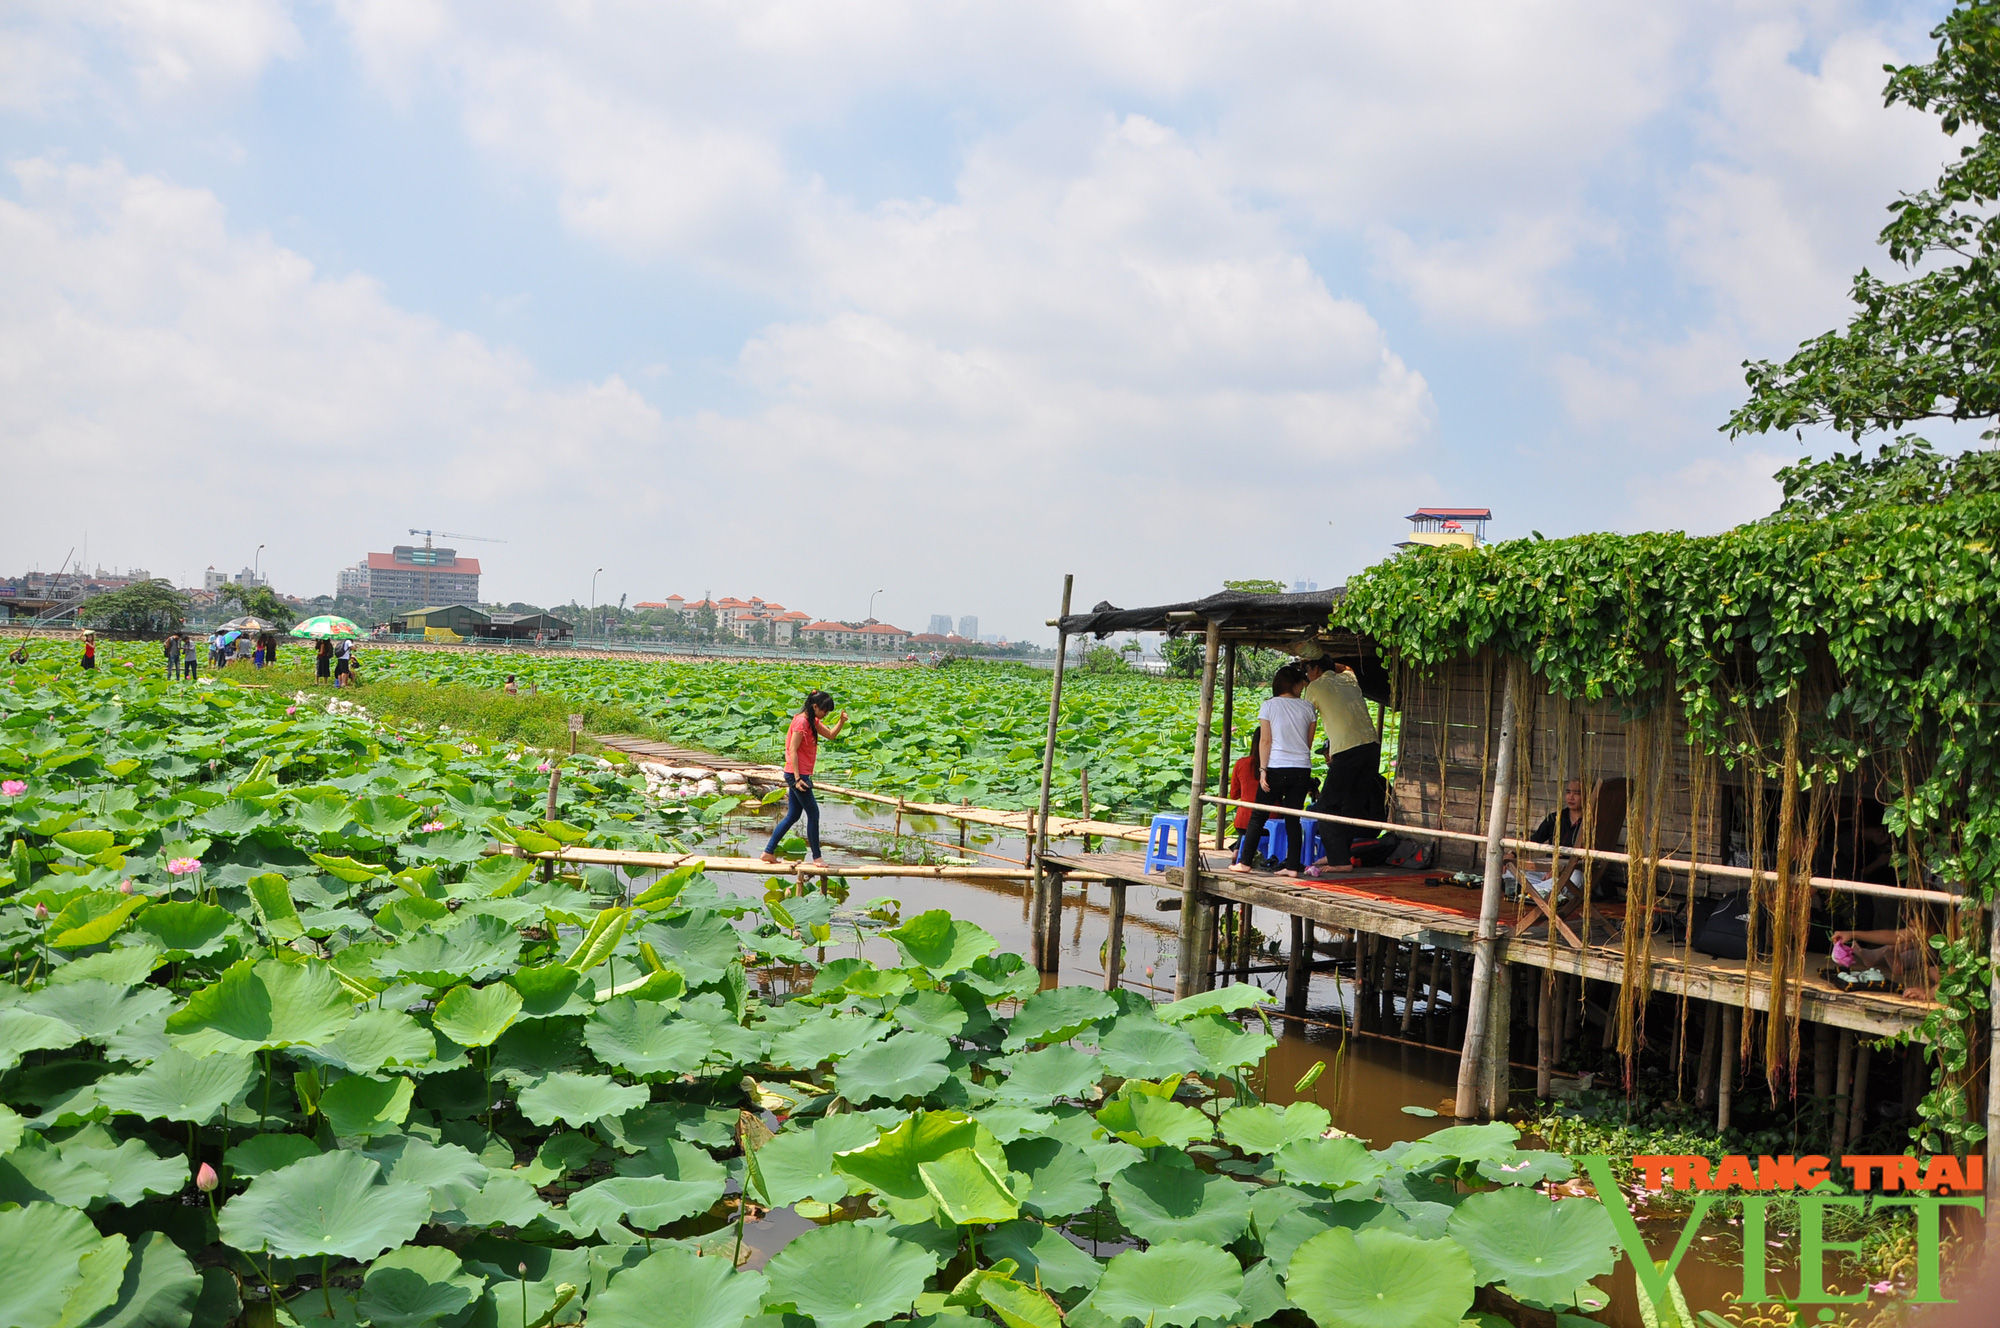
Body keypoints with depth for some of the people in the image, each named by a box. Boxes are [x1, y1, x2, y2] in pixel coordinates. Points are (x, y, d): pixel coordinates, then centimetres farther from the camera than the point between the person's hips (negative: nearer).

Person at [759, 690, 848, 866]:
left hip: (800, 775, 10)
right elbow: (793, 750, -19)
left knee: (793, 816, 14)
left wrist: (841, 721, -3)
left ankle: (768, 852, 17)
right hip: (797, 774, -10)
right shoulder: (801, 721, -16)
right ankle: (817, 857, 6)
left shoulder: (812, 721, 13)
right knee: (813, 814, -3)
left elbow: (830, 734, 17)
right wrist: (797, 778, -22)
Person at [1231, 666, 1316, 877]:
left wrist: (1263, 771, -5)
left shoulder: (1269, 706, -1)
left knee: (1258, 816, 5)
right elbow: (1309, 743, 10)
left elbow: (1265, 740, -5)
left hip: (1277, 768, -2)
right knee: (1293, 819, 7)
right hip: (1302, 770, 2)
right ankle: (1292, 866, 4)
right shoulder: (1308, 707, 5)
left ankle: (1245, 862, 5)